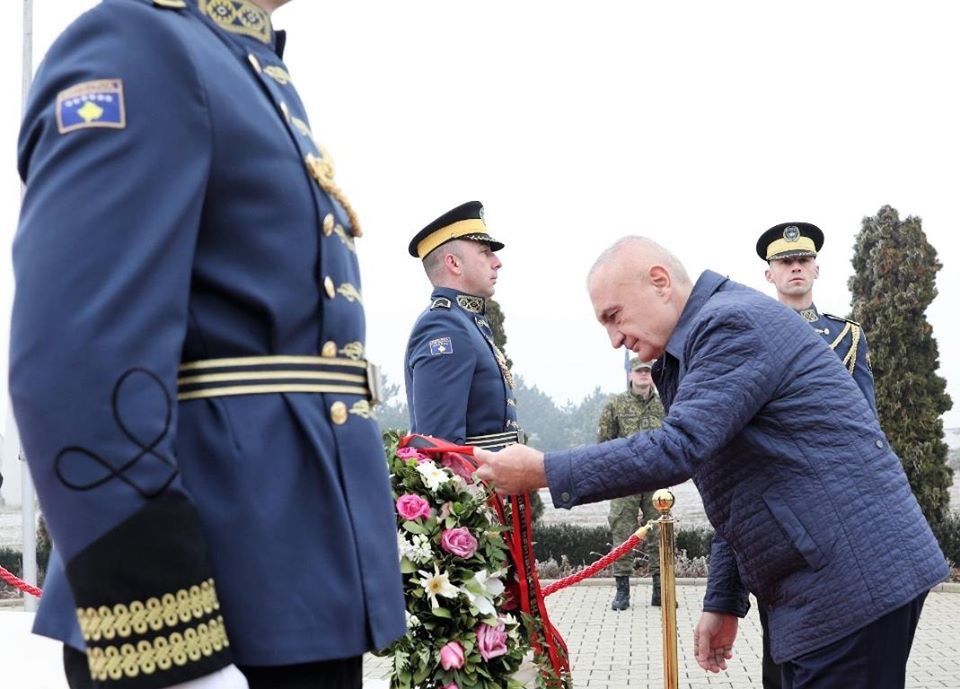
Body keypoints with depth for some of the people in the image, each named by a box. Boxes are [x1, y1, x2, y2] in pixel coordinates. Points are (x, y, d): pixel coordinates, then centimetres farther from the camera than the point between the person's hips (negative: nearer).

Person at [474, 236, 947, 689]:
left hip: (855, 580, -10)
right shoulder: (700, 342, 17)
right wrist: (723, 602, 18)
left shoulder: (735, 323, -15)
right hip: (820, 583, 10)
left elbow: (678, 448, -25)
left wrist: (545, 472, -19)